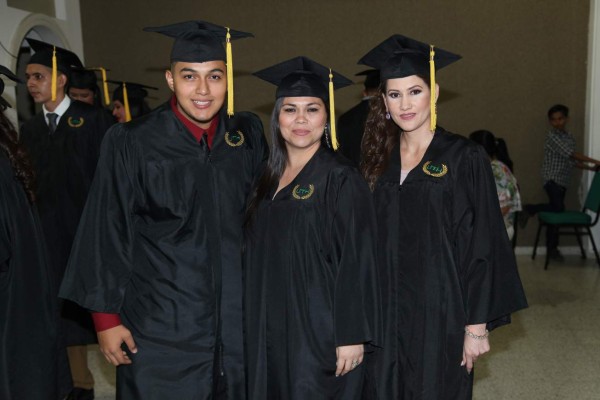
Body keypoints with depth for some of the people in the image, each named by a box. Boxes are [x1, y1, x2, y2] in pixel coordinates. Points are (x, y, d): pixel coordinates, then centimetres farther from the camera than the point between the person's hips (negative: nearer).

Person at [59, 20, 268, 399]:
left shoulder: (249, 136, -1)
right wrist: (106, 316, -4)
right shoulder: (131, 143, -10)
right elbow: (107, 234, -6)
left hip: (237, 322, 3)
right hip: (161, 330, -3)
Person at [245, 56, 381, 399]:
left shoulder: (342, 180, -12)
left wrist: (351, 336, -17)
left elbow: (357, 263, -15)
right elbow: (259, 259, 13)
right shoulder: (270, 180, 8)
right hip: (270, 332, 6)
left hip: (321, 333, -6)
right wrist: (256, 327, 11)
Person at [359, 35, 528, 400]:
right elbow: (372, 243, 10)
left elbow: (483, 245, -9)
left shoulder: (465, 159, -8)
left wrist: (478, 325, -11)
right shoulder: (381, 160, 6)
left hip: (441, 314, -4)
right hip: (387, 314, 4)